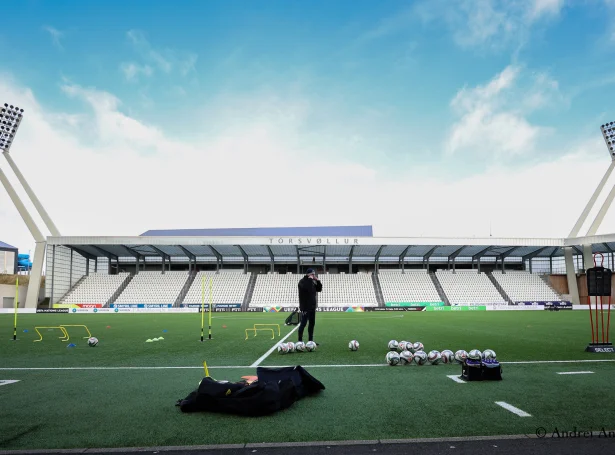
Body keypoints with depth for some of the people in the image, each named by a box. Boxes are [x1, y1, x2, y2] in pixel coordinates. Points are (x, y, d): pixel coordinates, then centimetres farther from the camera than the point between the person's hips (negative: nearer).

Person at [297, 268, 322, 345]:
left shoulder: (313, 282, 15)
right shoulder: (302, 281, -11)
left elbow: (319, 289, 14)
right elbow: (307, 288, -30)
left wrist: (318, 281, 3)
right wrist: (310, 279, -19)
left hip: (312, 306, 8)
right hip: (305, 307, -8)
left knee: (312, 323, 11)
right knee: (303, 323, -6)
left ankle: (310, 340, 18)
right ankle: (300, 340, -1)